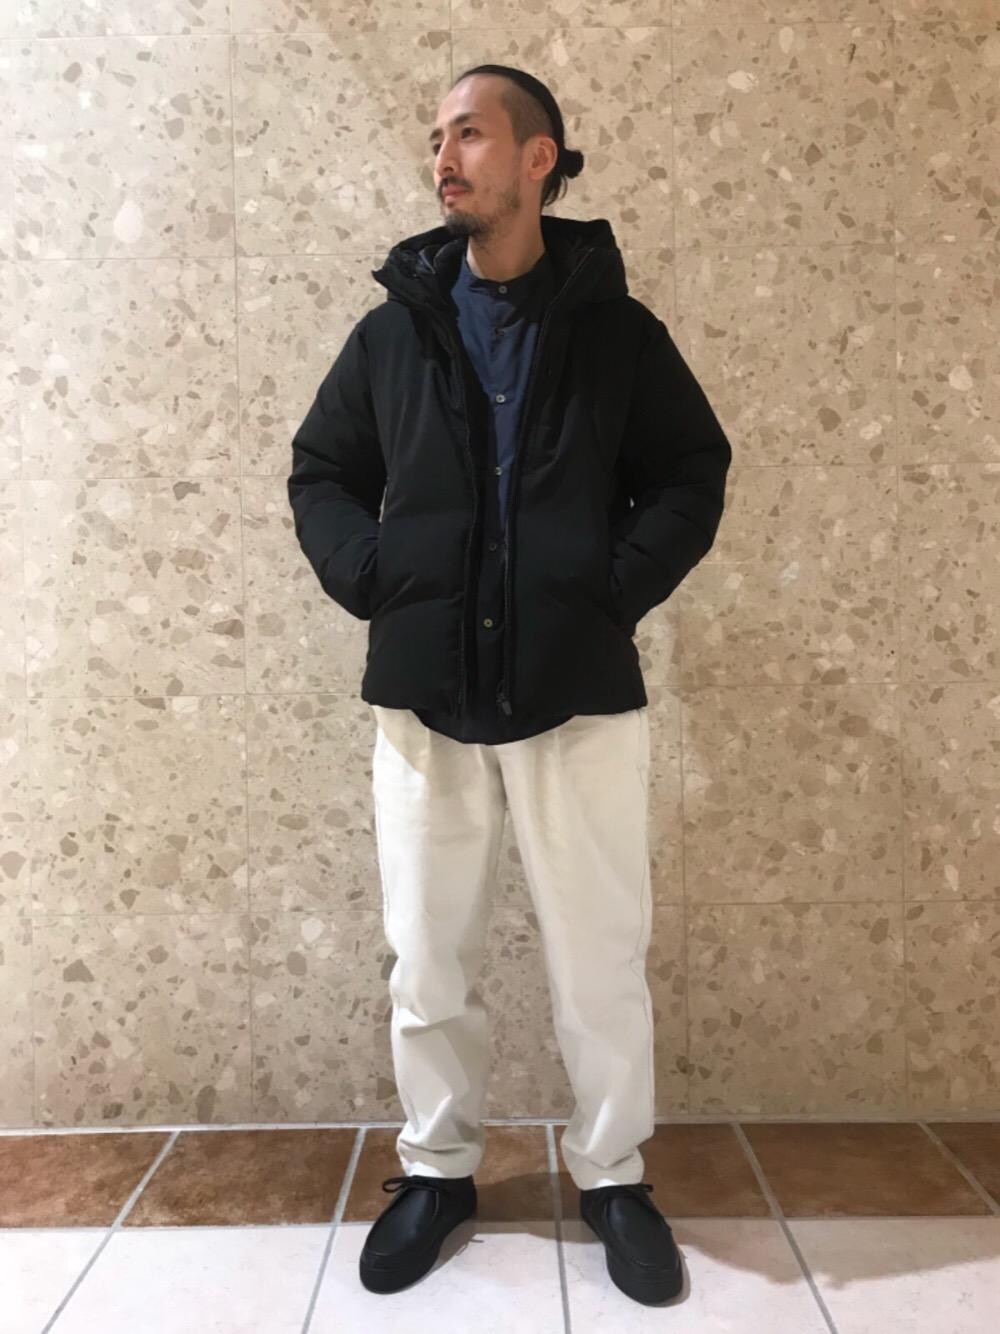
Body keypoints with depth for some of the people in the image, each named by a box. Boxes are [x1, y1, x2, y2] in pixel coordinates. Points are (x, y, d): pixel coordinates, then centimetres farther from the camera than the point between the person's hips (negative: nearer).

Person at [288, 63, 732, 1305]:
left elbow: (692, 476, 7)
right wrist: (373, 579, -4)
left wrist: (618, 586, -8)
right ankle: (436, 1168, 31)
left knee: (601, 959, 7)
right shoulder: (391, 329, 9)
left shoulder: (618, 329, 5)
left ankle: (611, 1173, 29)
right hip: (423, 694, 2)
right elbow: (320, 475, 13)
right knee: (427, 963, 10)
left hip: (582, 693, -1)